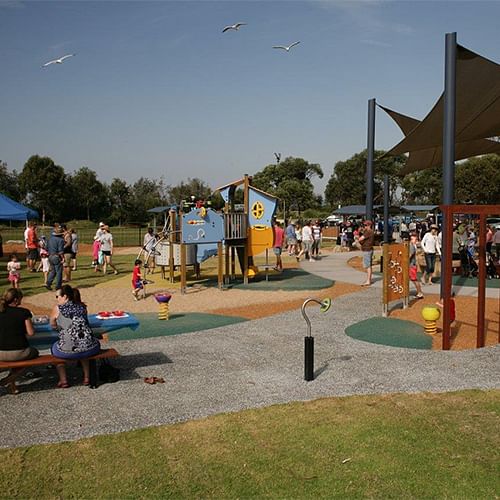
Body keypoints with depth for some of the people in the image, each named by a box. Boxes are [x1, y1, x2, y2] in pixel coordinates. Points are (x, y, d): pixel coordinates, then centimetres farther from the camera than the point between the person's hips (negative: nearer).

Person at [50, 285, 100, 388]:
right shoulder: (82, 306, 11)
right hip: (90, 349, 3)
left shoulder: (57, 308, 2)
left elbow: (53, 325, 16)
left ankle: (63, 380, 28)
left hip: (68, 351, -3)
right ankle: (87, 377, 38)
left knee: (54, 348, 30)